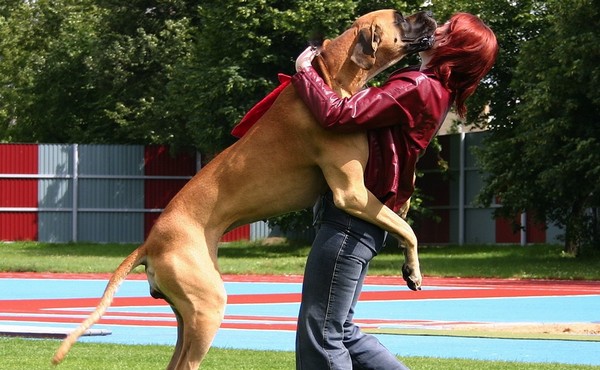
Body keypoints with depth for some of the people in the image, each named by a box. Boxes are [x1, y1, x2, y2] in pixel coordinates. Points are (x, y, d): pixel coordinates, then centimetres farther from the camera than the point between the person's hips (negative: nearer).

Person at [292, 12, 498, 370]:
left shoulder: (418, 89, -17)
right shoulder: (436, 92, 13)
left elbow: (339, 114, -23)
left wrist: (305, 72, -8)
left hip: (350, 220, -10)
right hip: (357, 221, 10)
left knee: (319, 338, -6)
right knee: (340, 331, 18)